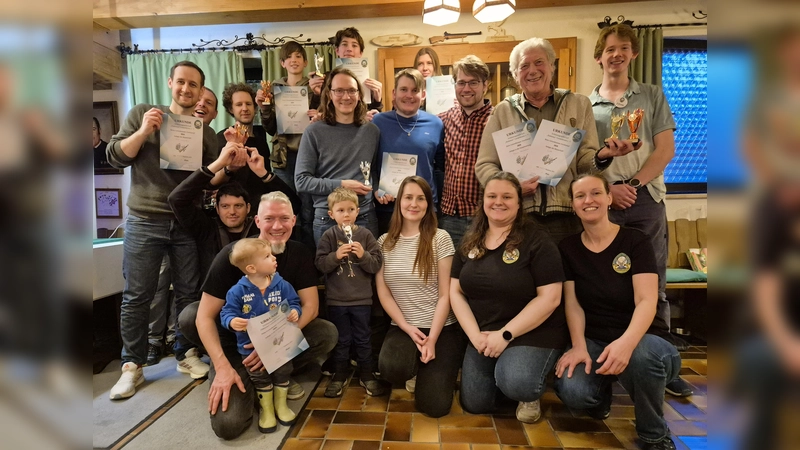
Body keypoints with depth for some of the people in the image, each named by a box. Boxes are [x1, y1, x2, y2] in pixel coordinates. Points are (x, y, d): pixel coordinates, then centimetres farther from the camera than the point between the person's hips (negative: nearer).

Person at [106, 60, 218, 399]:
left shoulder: (206, 132, 9)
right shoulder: (142, 114, 5)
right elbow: (114, 156, -1)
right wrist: (143, 131, -14)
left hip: (187, 223, 2)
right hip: (144, 221, -1)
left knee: (188, 293, 8)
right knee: (137, 296, 3)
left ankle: (186, 354, 24)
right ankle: (132, 366, 16)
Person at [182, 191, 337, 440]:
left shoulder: (300, 253, -7)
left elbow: (310, 306, -10)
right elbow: (205, 316, -16)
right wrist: (222, 366, -27)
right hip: (236, 343, -3)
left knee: (327, 333, -23)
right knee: (228, 424, -22)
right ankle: (250, 380, 10)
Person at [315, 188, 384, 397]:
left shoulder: (366, 235, -4)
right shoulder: (329, 236, -5)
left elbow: (377, 264, -6)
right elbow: (320, 265, -8)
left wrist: (364, 255, -23)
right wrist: (336, 256, -24)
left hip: (362, 299, 0)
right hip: (336, 299, 0)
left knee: (362, 339, 15)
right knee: (341, 340, 15)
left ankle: (366, 374, 31)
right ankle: (340, 374, 33)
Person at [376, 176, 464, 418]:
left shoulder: (440, 238, -5)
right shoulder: (384, 242, 4)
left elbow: (445, 295, -7)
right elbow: (383, 292, 0)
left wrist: (432, 339, -14)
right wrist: (408, 328, -11)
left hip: (441, 327, -2)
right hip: (402, 327, 2)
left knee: (434, 406, -13)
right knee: (391, 368, -31)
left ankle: (440, 371, 23)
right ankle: (417, 370, 8)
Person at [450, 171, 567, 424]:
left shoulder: (537, 242, -10)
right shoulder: (469, 243, 5)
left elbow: (549, 298, -16)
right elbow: (455, 292, 3)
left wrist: (506, 334, -19)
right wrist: (475, 335, -11)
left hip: (533, 334, -4)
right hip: (483, 335, 5)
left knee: (515, 384, -30)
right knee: (474, 404, -1)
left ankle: (531, 395, 6)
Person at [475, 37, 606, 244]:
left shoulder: (579, 105, 11)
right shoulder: (503, 111, 9)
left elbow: (585, 160, 7)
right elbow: (484, 165, 6)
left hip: (568, 217, 1)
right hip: (519, 217, 0)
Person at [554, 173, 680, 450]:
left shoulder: (636, 241, -8)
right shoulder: (568, 248, 1)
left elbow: (646, 301, -19)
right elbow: (572, 303, -3)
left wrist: (627, 341, -38)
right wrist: (579, 346, -20)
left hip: (639, 339, -1)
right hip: (593, 340, 2)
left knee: (641, 357, -40)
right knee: (572, 392, -29)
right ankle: (601, 391, 12)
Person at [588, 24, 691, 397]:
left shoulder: (653, 96, 12)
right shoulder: (585, 105, 10)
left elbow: (666, 149, 3)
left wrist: (633, 184, -10)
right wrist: (607, 188, -11)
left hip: (646, 197, 1)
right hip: (603, 201, 0)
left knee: (653, 285, 4)